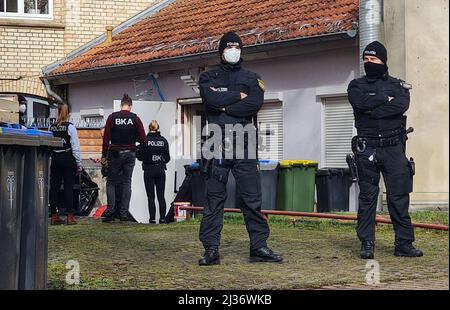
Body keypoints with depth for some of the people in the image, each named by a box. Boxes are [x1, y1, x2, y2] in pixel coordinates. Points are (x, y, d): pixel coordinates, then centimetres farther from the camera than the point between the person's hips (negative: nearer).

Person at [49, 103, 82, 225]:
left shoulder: (52, 127, 3)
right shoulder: (70, 127, -8)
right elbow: (75, 146, -9)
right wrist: (79, 163, -3)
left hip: (55, 159, 4)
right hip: (68, 159, -4)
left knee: (54, 187, 7)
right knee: (68, 187, -1)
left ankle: (54, 216, 9)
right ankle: (69, 216, -2)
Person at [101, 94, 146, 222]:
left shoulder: (112, 117, -4)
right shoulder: (135, 119, -2)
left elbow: (106, 138, -5)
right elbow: (143, 139, -4)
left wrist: (104, 155, 1)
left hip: (115, 154, -1)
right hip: (130, 154, 1)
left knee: (111, 182, 7)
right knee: (126, 183, 8)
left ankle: (110, 212, -4)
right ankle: (124, 213, 4)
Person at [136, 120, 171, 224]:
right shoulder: (163, 140, -2)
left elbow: (140, 156, -7)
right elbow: (167, 158, 2)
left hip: (149, 170, -2)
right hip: (161, 170, 2)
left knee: (150, 196, 1)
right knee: (161, 196, 8)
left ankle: (152, 218, -2)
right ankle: (162, 217, 6)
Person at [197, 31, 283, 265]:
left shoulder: (252, 78, 15)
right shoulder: (208, 77, 13)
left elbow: (255, 104, -5)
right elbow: (211, 99, -9)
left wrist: (225, 106, -6)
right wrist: (238, 96, -2)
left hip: (244, 145, 1)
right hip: (217, 145, -1)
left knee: (252, 198, 0)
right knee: (214, 198, -1)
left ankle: (259, 246, 4)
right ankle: (211, 249, 1)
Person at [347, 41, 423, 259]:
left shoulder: (398, 85, 12)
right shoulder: (357, 85, 11)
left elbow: (402, 105, -10)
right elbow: (361, 102, -12)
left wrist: (372, 110, -10)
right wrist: (385, 99, -4)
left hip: (394, 148, 0)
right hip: (367, 149, 0)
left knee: (399, 196, -1)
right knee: (367, 196, 0)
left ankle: (404, 243, 2)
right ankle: (367, 244, 4)